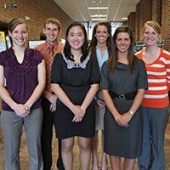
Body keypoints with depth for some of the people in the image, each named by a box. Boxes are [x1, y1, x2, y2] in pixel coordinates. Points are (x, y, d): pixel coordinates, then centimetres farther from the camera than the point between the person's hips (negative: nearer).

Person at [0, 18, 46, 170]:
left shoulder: (37, 56, 1)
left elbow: (41, 83, -3)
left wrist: (28, 104, -14)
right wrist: (15, 106, -15)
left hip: (34, 110, 0)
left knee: (35, 150, 11)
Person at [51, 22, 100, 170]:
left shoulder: (91, 59, 3)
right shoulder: (60, 58, -1)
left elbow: (95, 85, -2)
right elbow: (55, 85, -8)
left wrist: (82, 108, -13)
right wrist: (72, 107, -15)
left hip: (86, 109, 1)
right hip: (64, 108, -1)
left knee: (85, 145, 10)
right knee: (67, 145, 9)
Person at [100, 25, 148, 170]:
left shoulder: (139, 64, 1)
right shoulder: (107, 65, 2)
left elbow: (141, 91, -5)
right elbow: (105, 91, -4)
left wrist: (129, 114, -16)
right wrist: (116, 114, -15)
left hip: (133, 111, 0)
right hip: (112, 111, 1)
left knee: (131, 148, 10)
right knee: (114, 147, 12)